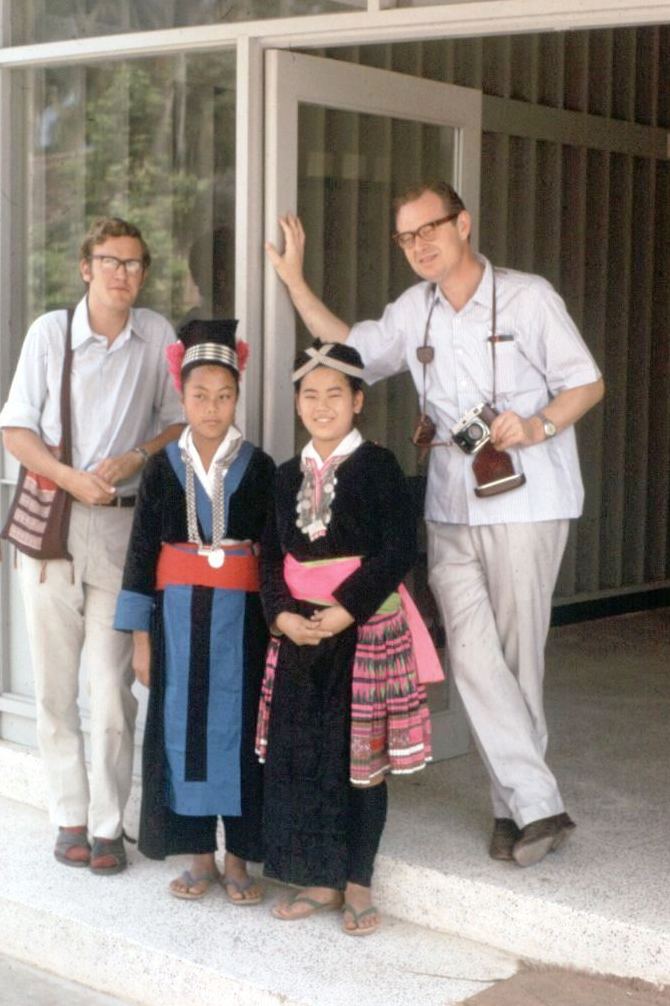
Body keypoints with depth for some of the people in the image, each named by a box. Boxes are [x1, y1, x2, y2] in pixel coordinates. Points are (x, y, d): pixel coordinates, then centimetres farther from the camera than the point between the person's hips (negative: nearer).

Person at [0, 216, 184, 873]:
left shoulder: (158, 336, 3)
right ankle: (70, 818, 16)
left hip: (124, 525, 0)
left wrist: (137, 458, -8)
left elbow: (180, 422, 11)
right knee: (55, 683, 4)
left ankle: (107, 826, 9)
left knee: (113, 684, -1)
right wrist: (70, 477, -13)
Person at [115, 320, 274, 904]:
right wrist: (140, 636, 1)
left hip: (241, 613, -1)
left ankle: (238, 859, 12)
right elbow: (142, 550, 4)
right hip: (178, 614, 1)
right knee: (184, 725, 4)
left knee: (239, 722, 2)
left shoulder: (258, 467, 1)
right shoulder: (164, 468, 3)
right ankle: (201, 856, 17)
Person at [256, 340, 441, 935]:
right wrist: (282, 613, -7)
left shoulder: (377, 467, -6)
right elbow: (271, 555, 10)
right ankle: (319, 880, 19)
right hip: (300, 633, 5)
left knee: (362, 757, 2)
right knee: (297, 755, 5)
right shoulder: (288, 476, 10)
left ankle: (357, 883, 15)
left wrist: (347, 610, -18)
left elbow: (400, 550, -12)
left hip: (367, 629, -5)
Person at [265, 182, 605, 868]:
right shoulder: (415, 310, 11)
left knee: (515, 654, 0)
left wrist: (538, 425, -20)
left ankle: (515, 808, 11)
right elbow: (351, 350, 22)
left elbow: (587, 383, -2)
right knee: (471, 653, -8)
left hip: (526, 503, -4)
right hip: (451, 508, 4)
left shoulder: (527, 297, -5)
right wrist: (294, 281, 16)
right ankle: (537, 805, -4)